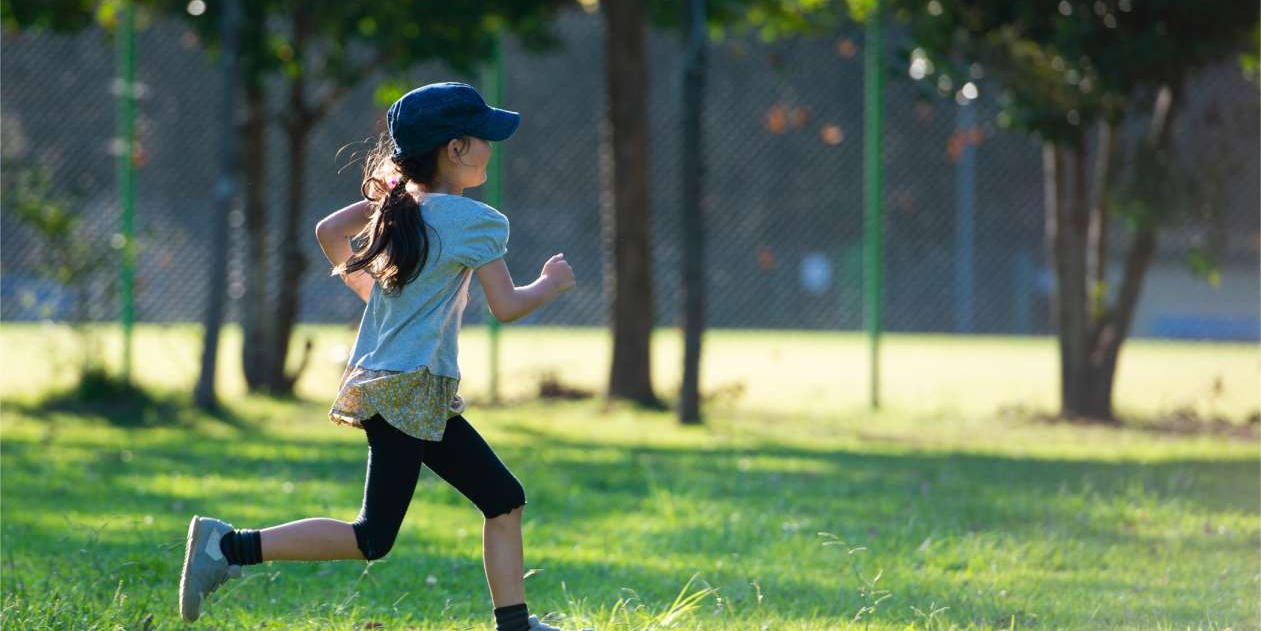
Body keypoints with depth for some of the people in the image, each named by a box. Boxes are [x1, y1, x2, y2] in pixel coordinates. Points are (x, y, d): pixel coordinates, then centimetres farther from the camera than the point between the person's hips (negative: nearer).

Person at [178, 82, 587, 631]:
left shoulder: (399, 200, 9)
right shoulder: (477, 222, -14)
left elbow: (329, 230, 17)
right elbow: (506, 307, -14)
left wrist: (370, 291, 25)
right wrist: (551, 282, 5)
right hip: (408, 390, -10)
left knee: (504, 498, 11)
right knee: (371, 539, -7)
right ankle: (229, 547, -8)